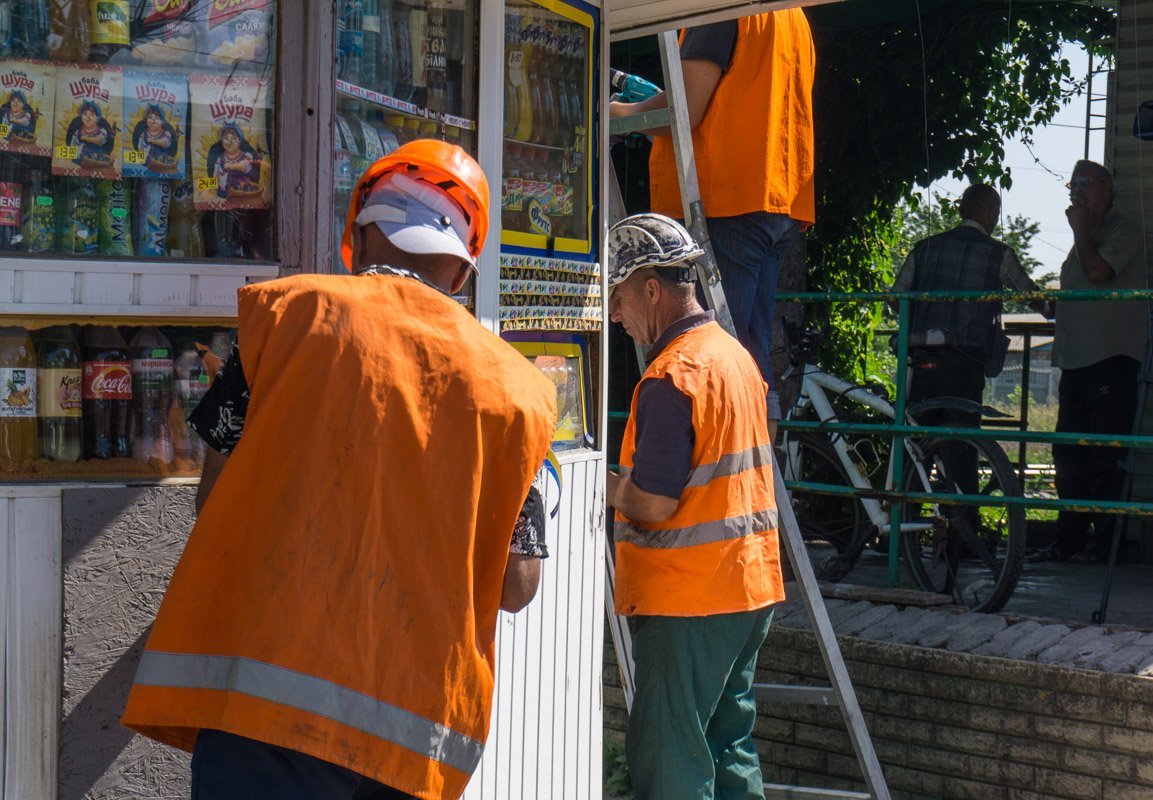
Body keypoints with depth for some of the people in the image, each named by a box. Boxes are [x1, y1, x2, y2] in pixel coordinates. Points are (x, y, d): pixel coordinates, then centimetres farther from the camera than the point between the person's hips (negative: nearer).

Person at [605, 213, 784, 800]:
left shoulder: (670, 376, -18)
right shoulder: (736, 355, 12)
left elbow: (653, 503, -21)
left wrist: (600, 482, -3)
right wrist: (623, 480, 16)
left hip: (686, 598, -10)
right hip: (750, 584, 10)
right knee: (728, 745, 16)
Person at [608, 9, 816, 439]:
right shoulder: (794, 16, 22)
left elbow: (686, 108, -13)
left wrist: (628, 112, 5)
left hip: (725, 198, -9)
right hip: (783, 200, 9)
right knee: (754, 359, 10)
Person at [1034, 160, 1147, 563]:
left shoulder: (1125, 229, -4)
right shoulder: (1087, 237, 23)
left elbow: (1097, 272, -19)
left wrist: (1080, 229, -7)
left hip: (1111, 359, -9)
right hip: (1077, 361, 9)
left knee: (1106, 458, -8)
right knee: (1068, 454, 9)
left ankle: (1104, 541, -4)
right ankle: (1068, 540, 14)